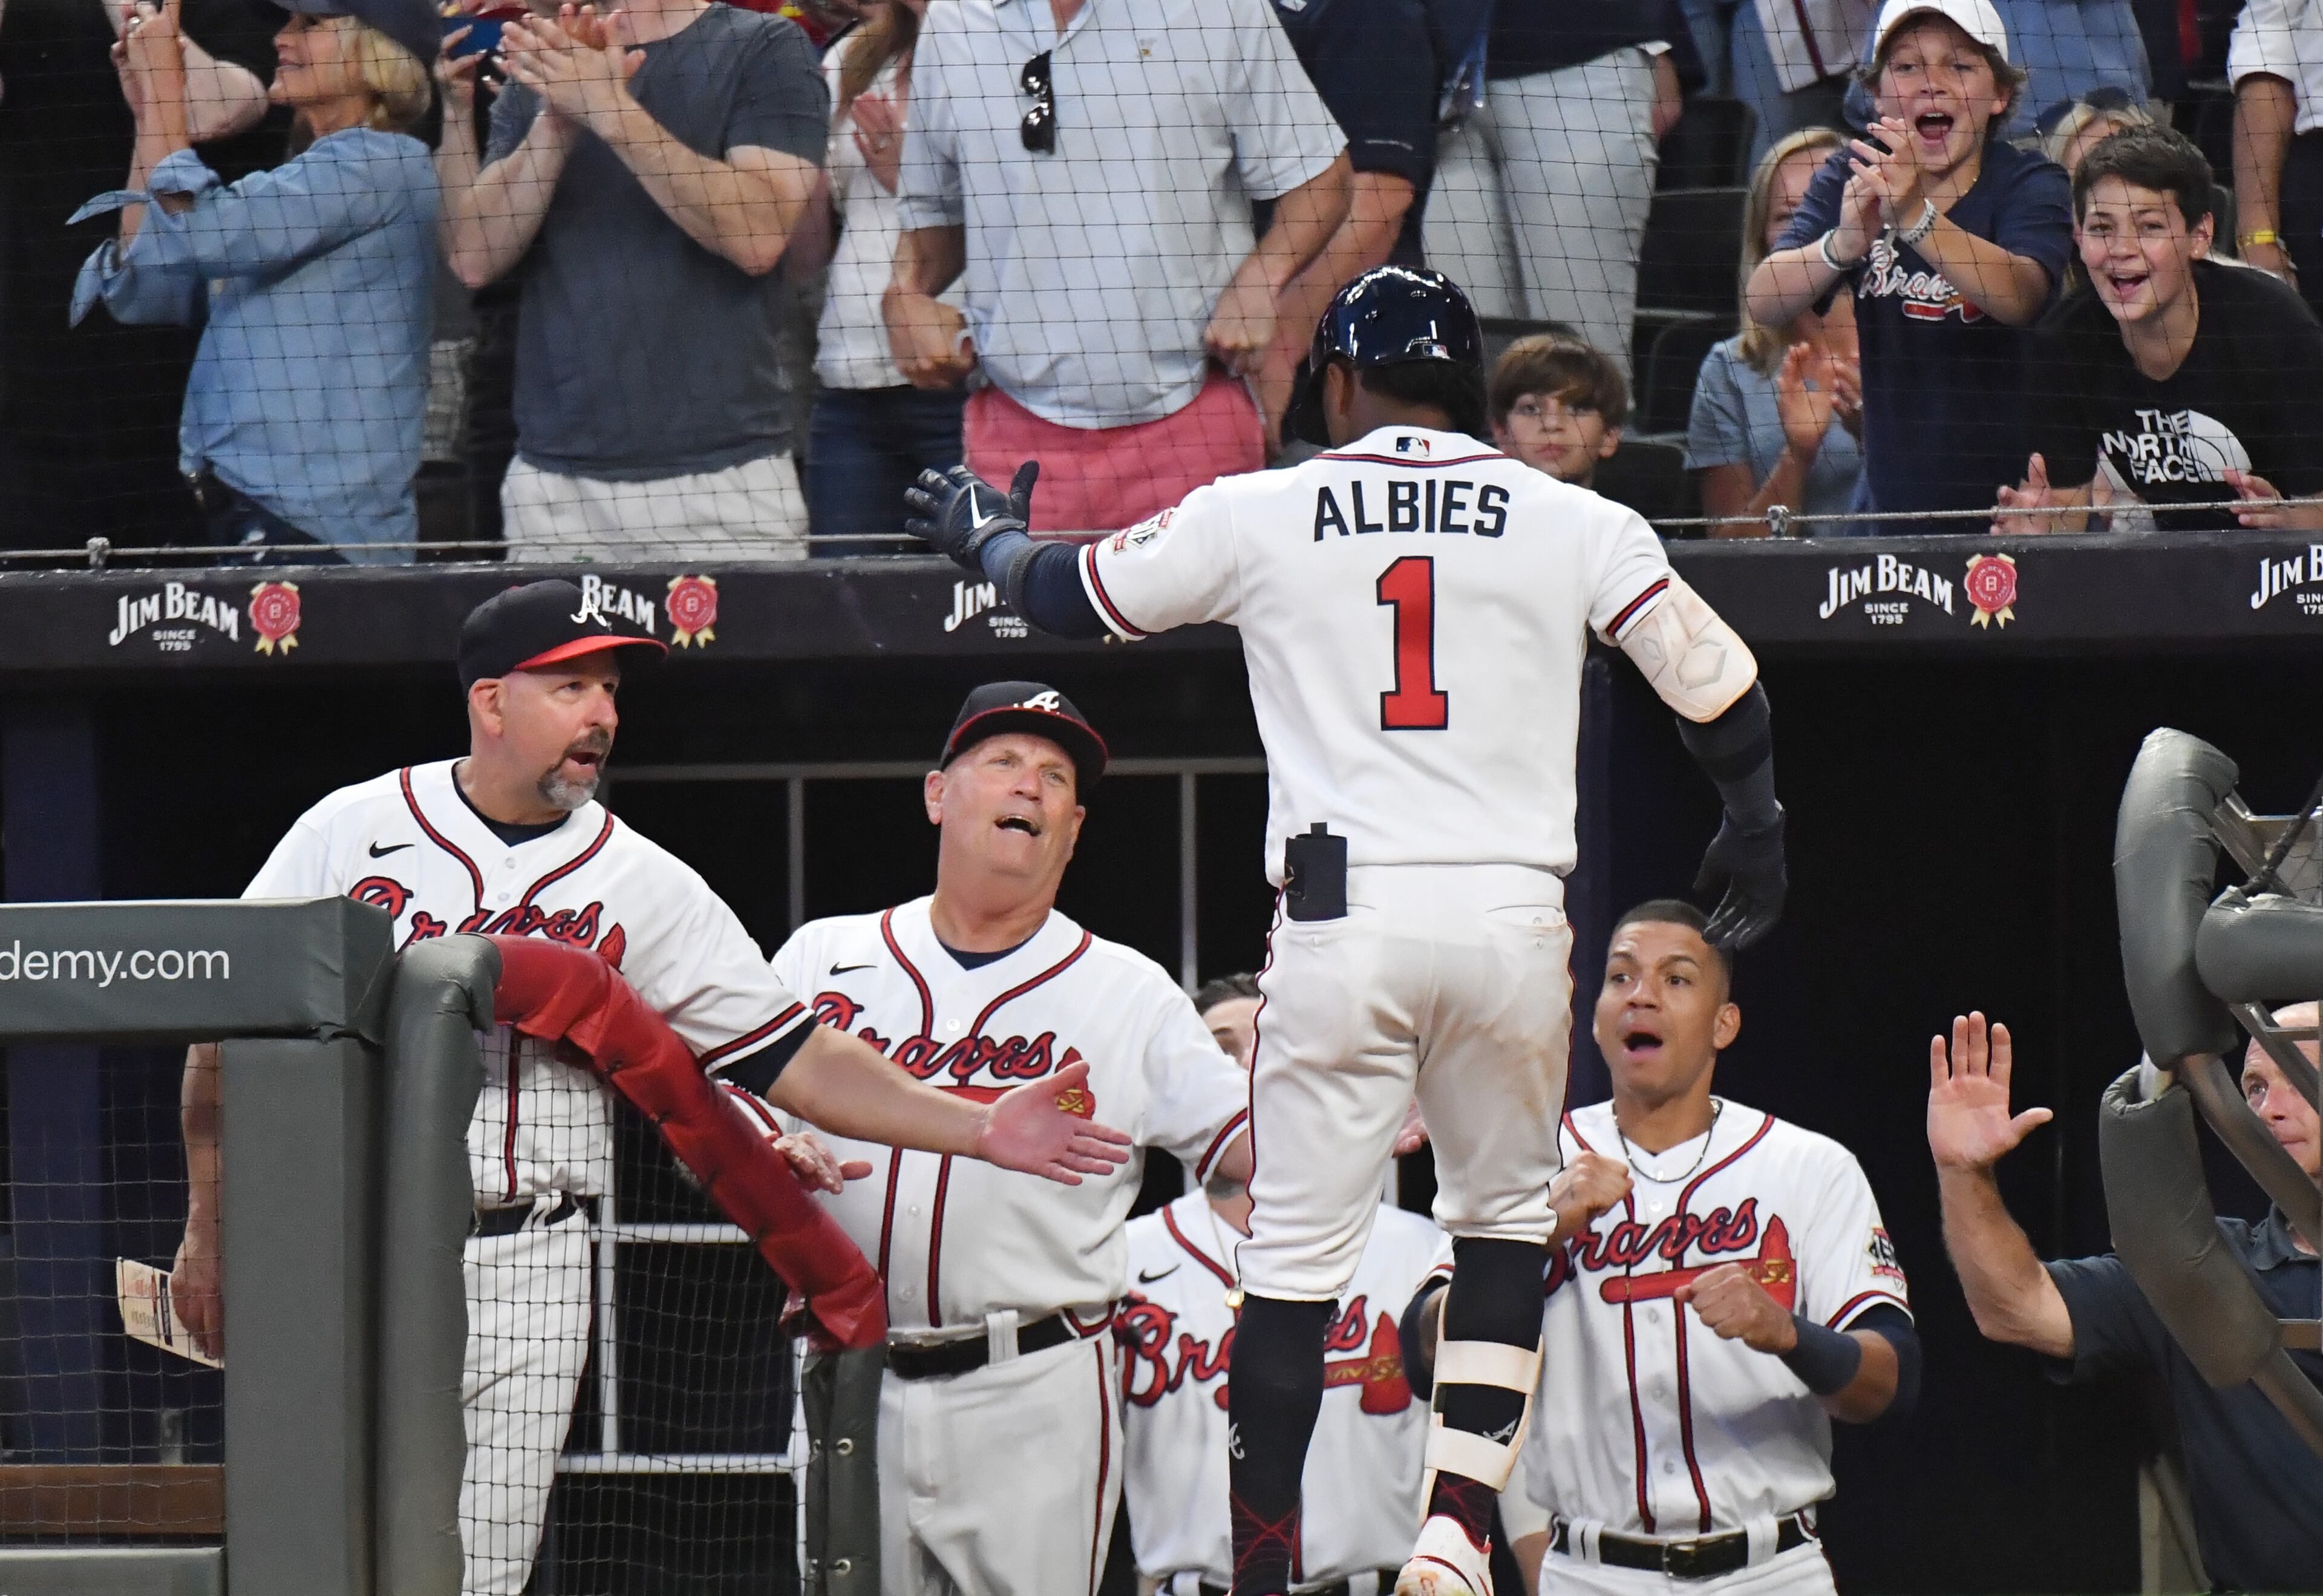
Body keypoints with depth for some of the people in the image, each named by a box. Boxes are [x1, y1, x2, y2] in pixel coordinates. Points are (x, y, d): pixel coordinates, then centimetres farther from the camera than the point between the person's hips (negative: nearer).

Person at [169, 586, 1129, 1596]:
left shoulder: (644, 887, 5)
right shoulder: (351, 832, 2)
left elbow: (793, 1057, 4)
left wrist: (979, 1131, -7)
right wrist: (208, 1233, 4)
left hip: (523, 1285, 1)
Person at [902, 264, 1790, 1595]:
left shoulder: (1257, 515, 6)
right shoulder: (1573, 524, 7)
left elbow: (1070, 599, 17)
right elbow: (1714, 678, 7)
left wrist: (989, 536, 40)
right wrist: (1756, 824, 26)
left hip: (1341, 919, -1)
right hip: (1514, 919, 1)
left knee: (1298, 1246, 4)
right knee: (1506, 1219, 16)